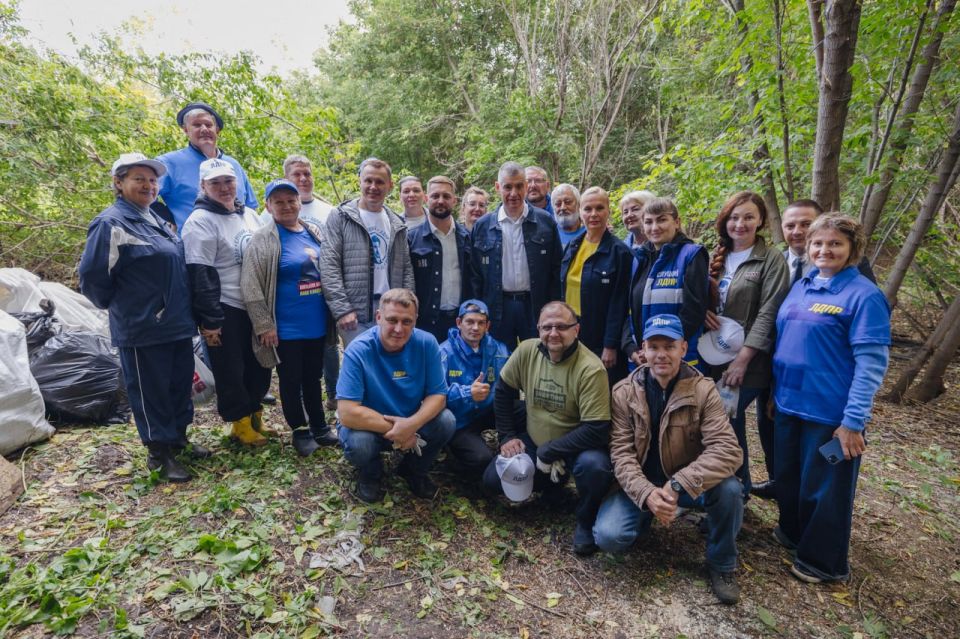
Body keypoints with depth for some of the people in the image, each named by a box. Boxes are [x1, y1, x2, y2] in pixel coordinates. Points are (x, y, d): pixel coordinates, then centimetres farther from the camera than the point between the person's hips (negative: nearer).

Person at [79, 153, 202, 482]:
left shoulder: (156, 220, 12)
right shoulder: (111, 223, -13)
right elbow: (91, 278, -15)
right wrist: (119, 306, -1)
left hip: (177, 323, 8)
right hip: (142, 328, -8)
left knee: (181, 385, 16)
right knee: (151, 391, 5)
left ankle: (178, 439, 33)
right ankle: (159, 454, 19)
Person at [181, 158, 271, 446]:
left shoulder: (250, 215, 12)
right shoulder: (200, 221, -10)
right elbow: (201, 275, -15)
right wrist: (210, 319, -18)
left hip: (256, 306, 7)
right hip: (226, 310, -7)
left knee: (260, 364, 15)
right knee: (230, 370, 4)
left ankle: (255, 416, 32)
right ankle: (240, 423, 21)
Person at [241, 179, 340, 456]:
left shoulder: (314, 232, 8)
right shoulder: (263, 240, -9)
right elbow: (250, 287, -11)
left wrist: (334, 313, 16)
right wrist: (264, 325, -13)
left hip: (317, 324, 5)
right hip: (287, 328, -5)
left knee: (313, 377, 18)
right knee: (291, 381, 9)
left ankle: (319, 426, 33)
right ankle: (300, 431, 27)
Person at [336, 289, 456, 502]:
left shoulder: (427, 343, -17)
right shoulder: (358, 350, -26)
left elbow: (438, 395, -12)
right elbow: (347, 413, -30)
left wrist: (412, 424, -31)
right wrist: (394, 430, -28)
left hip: (412, 422, 3)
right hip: (370, 424, -2)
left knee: (447, 422, -23)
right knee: (358, 443, -34)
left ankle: (414, 470, 9)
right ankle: (370, 474, 7)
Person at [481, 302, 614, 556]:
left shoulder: (591, 369, -26)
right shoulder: (527, 351, -12)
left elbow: (596, 430, -27)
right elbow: (503, 392, 3)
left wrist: (548, 452, -22)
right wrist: (507, 436, -1)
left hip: (576, 446, -4)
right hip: (533, 442, 5)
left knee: (594, 466, -35)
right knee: (492, 481, -6)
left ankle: (586, 522, -2)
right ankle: (552, 482, 19)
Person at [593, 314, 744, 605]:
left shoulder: (703, 390, -12)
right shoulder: (624, 392, -10)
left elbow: (727, 449, -21)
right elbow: (621, 452, -14)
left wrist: (678, 485, -33)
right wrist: (647, 494, -32)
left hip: (688, 484, 0)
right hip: (640, 485, 0)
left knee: (728, 489, -30)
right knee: (608, 536, -22)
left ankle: (721, 564, 0)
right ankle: (646, 517, 15)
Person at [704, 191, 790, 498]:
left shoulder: (772, 259, -5)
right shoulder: (718, 256, 12)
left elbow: (768, 314, -13)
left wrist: (742, 359, -18)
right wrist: (703, 311, -6)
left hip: (746, 362, -5)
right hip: (713, 358, 5)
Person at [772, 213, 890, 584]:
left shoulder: (864, 295, -13)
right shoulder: (801, 286, 7)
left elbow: (871, 363, -17)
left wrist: (853, 420, -20)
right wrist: (775, 390, 14)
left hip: (831, 412, -7)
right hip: (789, 404, 7)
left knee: (823, 487, 10)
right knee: (787, 477, 21)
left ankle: (823, 560, 31)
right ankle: (793, 532, 46)